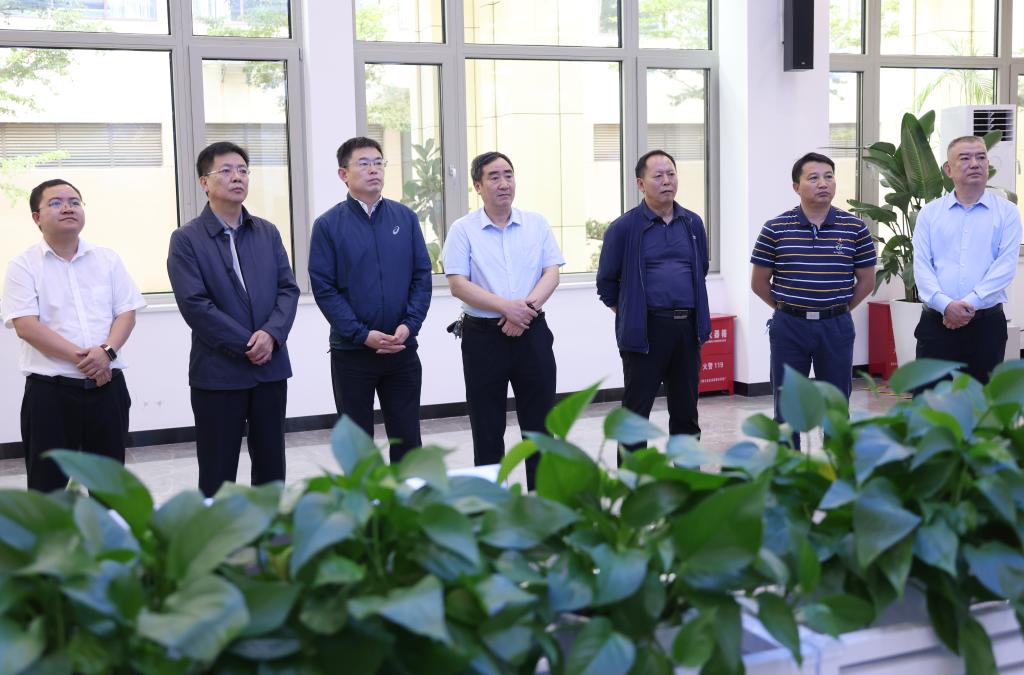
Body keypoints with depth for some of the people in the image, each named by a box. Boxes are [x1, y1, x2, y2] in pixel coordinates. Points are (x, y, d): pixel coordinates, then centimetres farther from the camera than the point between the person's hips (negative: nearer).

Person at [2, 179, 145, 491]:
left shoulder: (107, 259, 9)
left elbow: (126, 313, 5)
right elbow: (26, 325, -10)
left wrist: (106, 351, -15)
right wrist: (80, 358, -18)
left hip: (107, 385, 3)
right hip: (50, 390, -3)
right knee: (47, 486, 2)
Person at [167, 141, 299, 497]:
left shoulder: (268, 233, 10)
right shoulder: (186, 239, -4)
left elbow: (288, 289, 5)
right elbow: (195, 305, -12)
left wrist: (271, 334, -14)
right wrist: (247, 345, -15)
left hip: (271, 367, 4)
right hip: (218, 372, -4)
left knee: (271, 463, 13)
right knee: (217, 471, 4)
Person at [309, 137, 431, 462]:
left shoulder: (405, 218, 5)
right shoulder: (328, 225, -3)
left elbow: (422, 276, 4)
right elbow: (323, 288, -7)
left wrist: (408, 326, -10)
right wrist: (363, 335, -15)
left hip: (403, 349, 2)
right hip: (351, 353, -2)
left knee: (407, 438, 8)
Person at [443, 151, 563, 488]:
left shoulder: (537, 224, 8)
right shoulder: (463, 229, -1)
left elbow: (552, 273, 1)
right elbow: (457, 284, -9)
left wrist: (528, 306, -16)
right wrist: (507, 307, -18)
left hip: (532, 333, 2)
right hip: (483, 335, -2)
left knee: (539, 423, 7)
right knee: (487, 427, 6)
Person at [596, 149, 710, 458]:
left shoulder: (693, 223, 9)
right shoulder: (624, 227, -5)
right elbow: (607, 283, 2)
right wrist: (630, 315, 5)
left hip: (687, 328, 5)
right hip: (646, 330, -4)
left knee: (686, 411, 13)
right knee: (636, 412, 1)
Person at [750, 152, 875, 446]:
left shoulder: (855, 228, 0)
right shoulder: (775, 229, -3)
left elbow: (866, 280, 8)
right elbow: (759, 282, 3)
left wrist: (838, 308, 6)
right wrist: (787, 308, 5)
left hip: (836, 327, 1)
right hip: (789, 326, -1)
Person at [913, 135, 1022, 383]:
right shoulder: (929, 213, 7)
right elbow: (921, 265, -2)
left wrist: (970, 303, -17)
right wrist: (946, 305, -17)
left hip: (987, 323, 0)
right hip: (936, 321, 0)